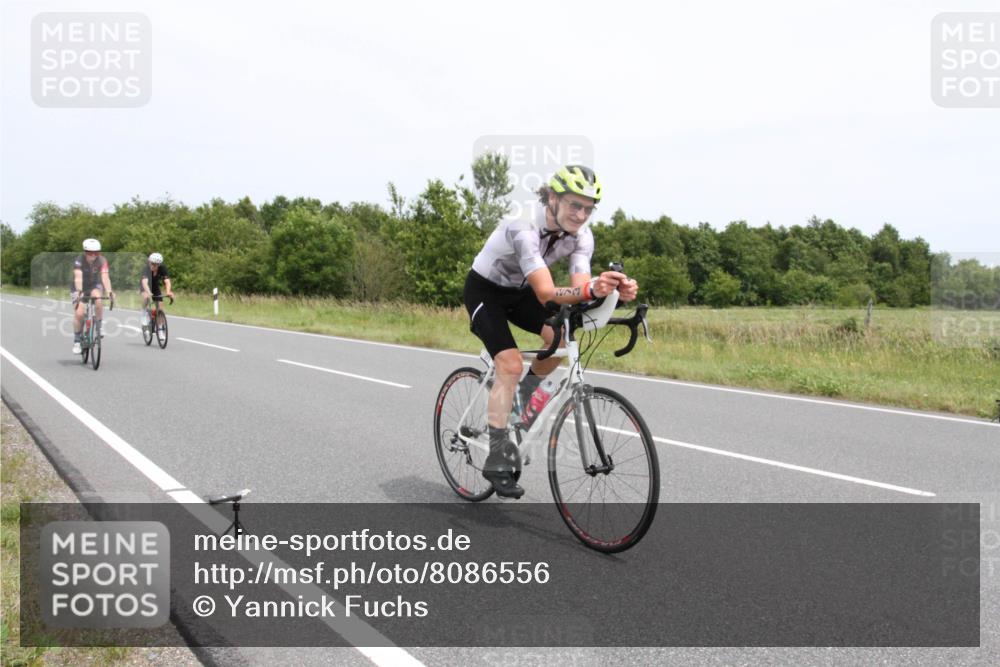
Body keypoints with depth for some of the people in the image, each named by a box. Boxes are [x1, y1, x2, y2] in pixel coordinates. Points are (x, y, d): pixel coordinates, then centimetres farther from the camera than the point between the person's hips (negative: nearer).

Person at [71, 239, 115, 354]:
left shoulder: (102, 261, -20)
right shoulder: (79, 261, -24)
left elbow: (105, 277, -32)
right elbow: (78, 278, -37)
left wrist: (109, 291, -48)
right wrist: (79, 291, -53)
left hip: (94, 286, 1)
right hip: (79, 288, -1)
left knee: (98, 300, -33)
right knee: (79, 313, -16)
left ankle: (99, 326, -13)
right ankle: (77, 340, 1)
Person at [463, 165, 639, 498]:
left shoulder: (581, 234, -16)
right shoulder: (524, 226, -36)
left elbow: (579, 287, -26)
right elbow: (545, 293, -44)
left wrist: (617, 289, -46)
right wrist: (590, 289, -61)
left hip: (519, 290, 6)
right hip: (485, 289, -6)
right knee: (511, 366, -20)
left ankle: (524, 397, 8)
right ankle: (497, 458, -11)